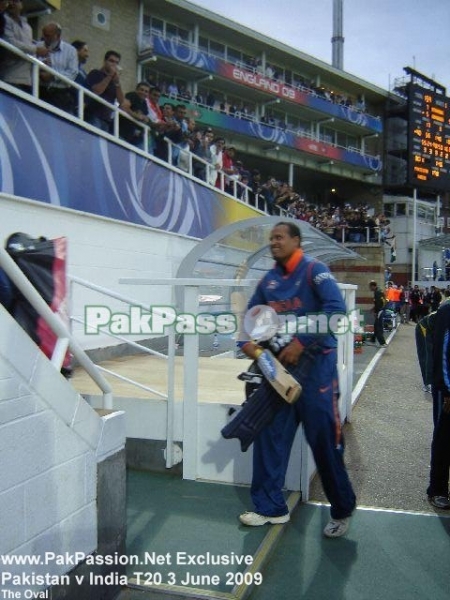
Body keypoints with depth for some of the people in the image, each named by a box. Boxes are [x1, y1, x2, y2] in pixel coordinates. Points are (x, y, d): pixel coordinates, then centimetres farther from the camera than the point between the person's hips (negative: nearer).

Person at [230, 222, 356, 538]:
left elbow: (336, 308, -22)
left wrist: (301, 343, -24)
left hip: (315, 364, -6)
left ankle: (343, 510, 23)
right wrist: (248, 341, -5)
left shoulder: (314, 270, -9)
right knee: (270, 433, 6)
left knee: (324, 440, 2)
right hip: (278, 363, 6)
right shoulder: (268, 280, 10)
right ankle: (270, 507, 21)